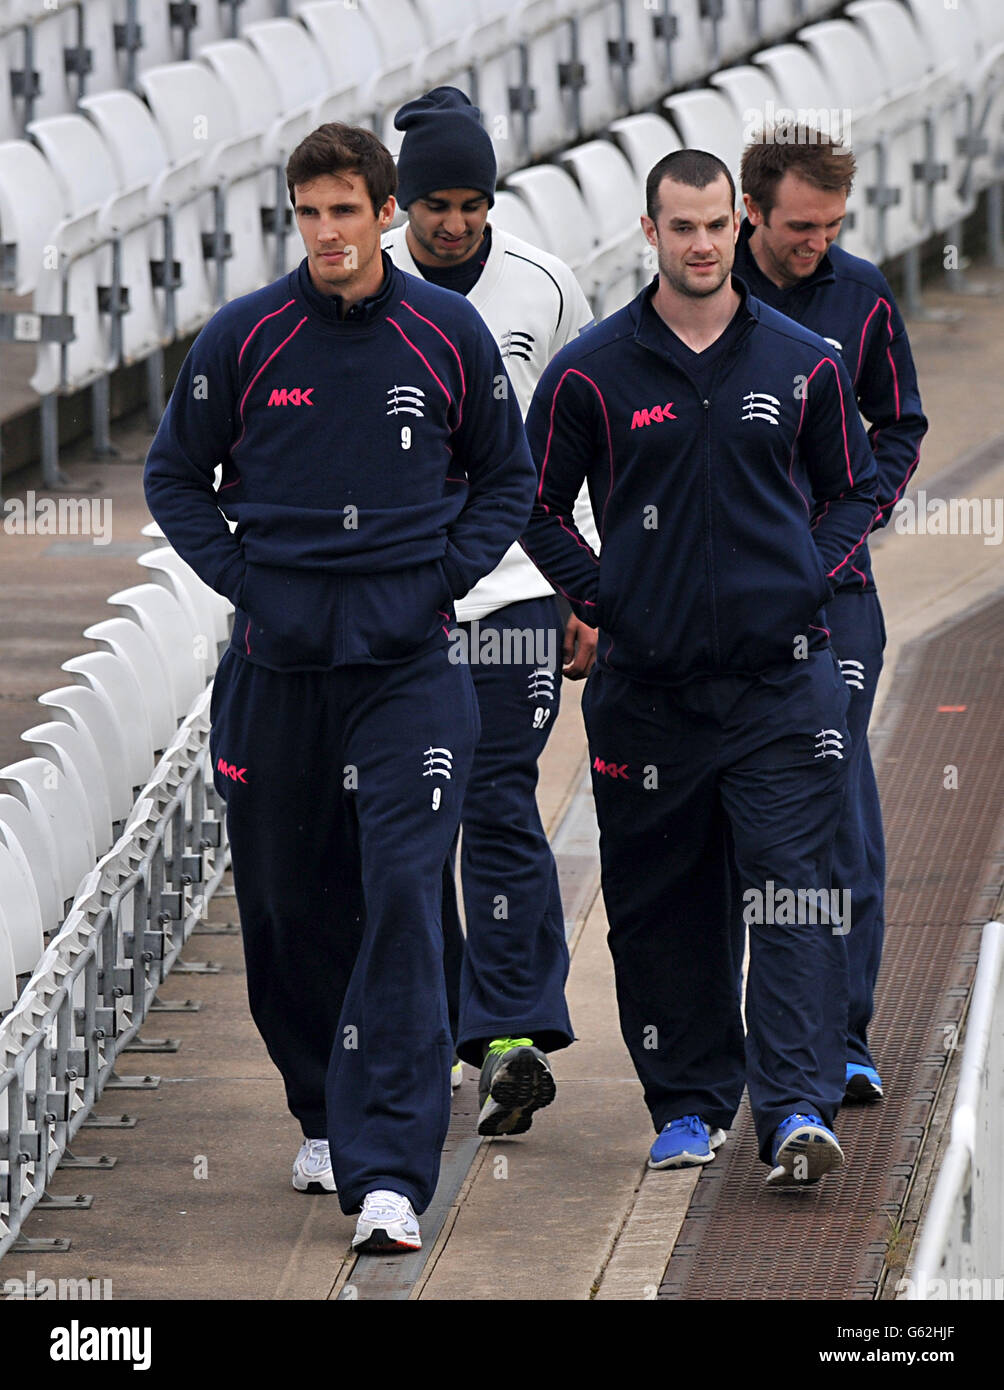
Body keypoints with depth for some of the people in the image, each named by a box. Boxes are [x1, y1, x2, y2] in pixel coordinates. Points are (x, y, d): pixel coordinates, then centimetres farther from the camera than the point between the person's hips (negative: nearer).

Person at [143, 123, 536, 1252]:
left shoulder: (450, 335, 1)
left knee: (401, 898, -13)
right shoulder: (244, 338, 1)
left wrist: (444, 577, 1)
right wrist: (239, 575, 0)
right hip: (277, 661, 2)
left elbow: (506, 477, 14)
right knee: (288, 900, 11)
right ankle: (325, 1115, 34)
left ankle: (387, 1171, -17)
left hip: (408, 661, -2)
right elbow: (175, 472, 12)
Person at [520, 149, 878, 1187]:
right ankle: (689, 1103, 19)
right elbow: (538, 508, 9)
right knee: (661, 907, 6)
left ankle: (797, 1109, -15)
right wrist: (601, 602, -1)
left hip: (780, 674, 0)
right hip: (647, 681, 0)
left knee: (792, 896, -9)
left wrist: (811, 583, 3)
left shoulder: (801, 363, 5)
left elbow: (855, 489, 17)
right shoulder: (591, 373, 1)